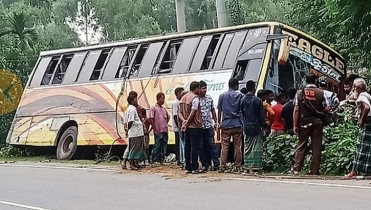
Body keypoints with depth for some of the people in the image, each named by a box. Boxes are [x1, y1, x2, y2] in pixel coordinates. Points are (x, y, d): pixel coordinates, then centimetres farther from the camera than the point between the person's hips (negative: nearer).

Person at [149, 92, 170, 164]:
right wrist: (155, 130, -11)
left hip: (165, 131, 6)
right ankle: (154, 161, 0)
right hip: (158, 132, -6)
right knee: (157, 147, -5)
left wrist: (165, 125, 12)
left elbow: (168, 118, 28)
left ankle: (162, 160, 13)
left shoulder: (164, 109, 15)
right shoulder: (154, 108, -3)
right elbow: (151, 119, -8)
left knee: (164, 147, 7)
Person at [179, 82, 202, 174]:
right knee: (195, 147, -4)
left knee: (187, 147, 8)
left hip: (187, 127, 7)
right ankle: (194, 168, -4)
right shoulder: (195, 98, -12)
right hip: (195, 126, -7)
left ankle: (188, 168, 10)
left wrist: (184, 121, -5)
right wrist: (186, 123, -10)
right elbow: (193, 113, -17)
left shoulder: (183, 98, 13)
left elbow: (180, 113, 9)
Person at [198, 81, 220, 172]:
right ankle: (205, 165, 10)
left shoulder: (209, 98, 8)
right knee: (201, 147, 3)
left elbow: (213, 111, 16)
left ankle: (216, 164, 2)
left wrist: (215, 122, 15)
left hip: (209, 126, 2)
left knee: (211, 145, 1)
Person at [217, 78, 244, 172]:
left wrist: (219, 124, 10)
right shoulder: (240, 95, 1)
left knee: (225, 147, 2)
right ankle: (237, 166, 6)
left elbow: (219, 111, 5)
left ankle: (222, 167, -1)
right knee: (237, 146, 5)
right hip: (237, 125, -1)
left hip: (225, 125, 1)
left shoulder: (222, 96, 3)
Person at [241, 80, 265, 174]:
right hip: (256, 127, -4)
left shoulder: (243, 100, 2)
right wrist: (263, 128, 1)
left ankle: (249, 167, 8)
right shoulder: (258, 100, -8)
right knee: (256, 148, 0)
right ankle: (255, 167, -3)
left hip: (246, 127, 4)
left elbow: (242, 114, 8)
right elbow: (261, 116, -6)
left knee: (247, 148, 9)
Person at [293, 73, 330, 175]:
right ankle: (314, 170, 6)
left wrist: (295, 125, -2)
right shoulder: (321, 93, -2)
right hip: (317, 122, 0)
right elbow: (327, 108, -6)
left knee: (301, 145, 6)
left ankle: (296, 169, 1)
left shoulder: (300, 93, -1)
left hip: (304, 122, 1)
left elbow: (296, 110, -4)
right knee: (316, 146, 5)